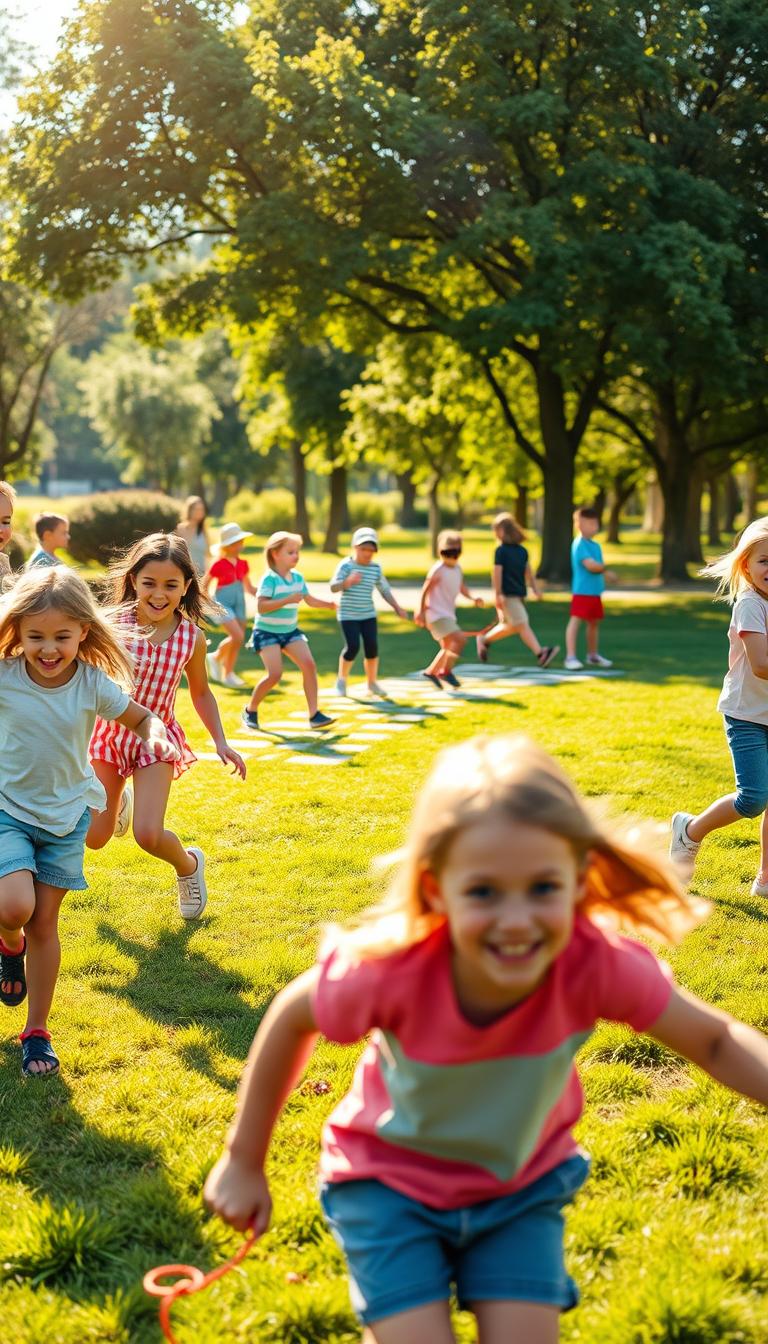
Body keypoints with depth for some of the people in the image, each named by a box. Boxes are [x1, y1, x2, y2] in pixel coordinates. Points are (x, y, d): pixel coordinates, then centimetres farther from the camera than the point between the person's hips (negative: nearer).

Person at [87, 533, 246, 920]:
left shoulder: (192, 637, -12)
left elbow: (200, 692, 4)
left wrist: (221, 743, 0)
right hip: (109, 732, 0)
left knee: (148, 835, -17)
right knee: (95, 838, 8)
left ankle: (189, 864, 18)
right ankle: (121, 799, 44)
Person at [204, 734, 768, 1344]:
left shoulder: (597, 963, -32)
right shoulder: (392, 968, -35)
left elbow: (716, 1040, -16)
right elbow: (290, 1018, -14)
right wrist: (244, 1161, -4)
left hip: (522, 1181, 2)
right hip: (390, 1178, -2)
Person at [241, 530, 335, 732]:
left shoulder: (297, 578, 4)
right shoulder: (269, 579, -17)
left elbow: (310, 600, 16)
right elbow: (261, 606, -27)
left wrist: (329, 605, -2)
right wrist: (289, 599, -31)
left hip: (290, 631, 6)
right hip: (267, 632, -6)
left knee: (309, 665, -11)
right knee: (275, 673, -17)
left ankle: (314, 715, -7)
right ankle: (250, 711, 6)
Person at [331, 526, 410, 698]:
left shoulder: (376, 569, 4)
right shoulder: (346, 565, -11)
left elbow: (385, 590, 13)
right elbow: (333, 587, -20)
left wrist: (397, 607, 6)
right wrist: (347, 582, -39)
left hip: (368, 614, 4)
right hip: (349, 615, -4)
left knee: (372, 647, -1)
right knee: (353, 647, -12)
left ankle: (372, 683, 15)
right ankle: (341, 679, 11)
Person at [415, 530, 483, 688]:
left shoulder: (457, 568, 7)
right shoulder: (438, 570, -15)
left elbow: (462, 587, 15)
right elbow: (425, 590, -14)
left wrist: (473, 599, -3)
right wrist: (421, 611, -15)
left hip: (448, 614, 9)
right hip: (437, 614, -9)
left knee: (448, 647, 20)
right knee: (460, 639, -20)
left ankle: (431, 671, 34)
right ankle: (446, 671, -10)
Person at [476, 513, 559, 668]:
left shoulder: (522, 551, 10)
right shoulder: (501, 551, -8)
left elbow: (528, 572, 14)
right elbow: (497, 573, -11)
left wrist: (535, 590, 7)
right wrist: (497, 595, -15)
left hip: (519, 594, 8)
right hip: (507, 595, -8)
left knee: (510, 626, 15)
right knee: (522, 625, -10)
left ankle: (484, 640, 31)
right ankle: (540, 653, -14)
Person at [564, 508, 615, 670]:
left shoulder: (596, 545, 14)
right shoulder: (580, 544, -15)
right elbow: (590, 565, -23)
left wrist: (604, 574, -1)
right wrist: (605, 568, -9)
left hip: (595, 591, 10)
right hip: (582, 591, -10)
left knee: (594, 622, 18)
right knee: (576, 620, -12)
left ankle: (592, 655, 31)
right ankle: (570, 657, -16)